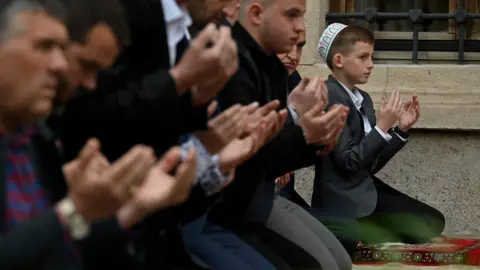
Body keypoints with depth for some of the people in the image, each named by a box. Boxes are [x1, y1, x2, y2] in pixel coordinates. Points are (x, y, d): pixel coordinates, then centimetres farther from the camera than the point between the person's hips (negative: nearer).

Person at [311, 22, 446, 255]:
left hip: (368, 192, 9)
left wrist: (401, 128, 4)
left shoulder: (363, 99, 12)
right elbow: (348, 163, -20)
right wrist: (382, 127, -19)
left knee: (432, 221, 0)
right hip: (344, 205, -9)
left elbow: (372, 164, 12)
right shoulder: (329, 98, -16)